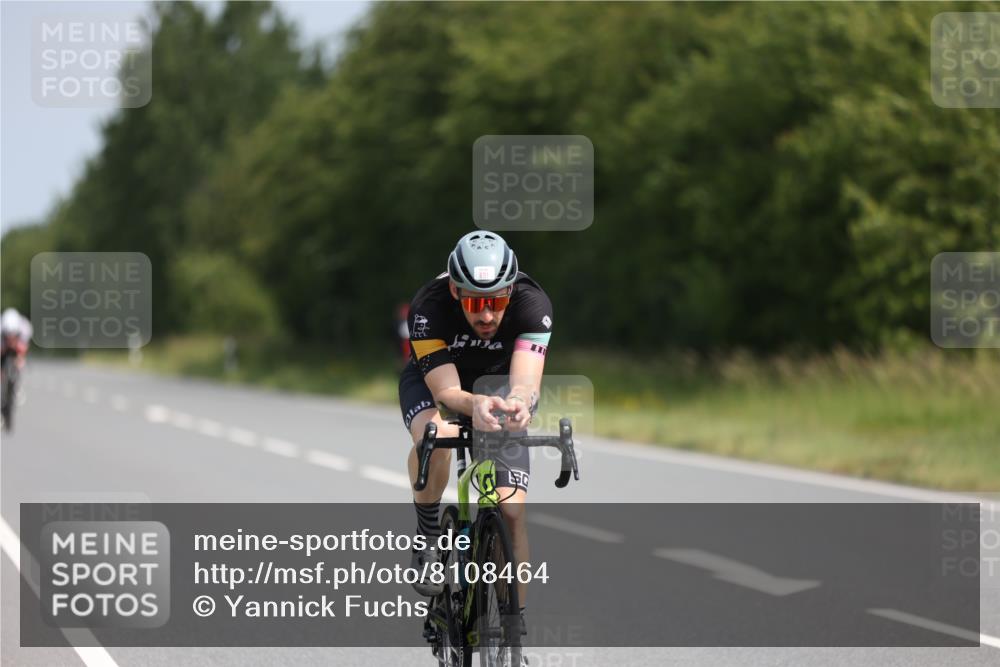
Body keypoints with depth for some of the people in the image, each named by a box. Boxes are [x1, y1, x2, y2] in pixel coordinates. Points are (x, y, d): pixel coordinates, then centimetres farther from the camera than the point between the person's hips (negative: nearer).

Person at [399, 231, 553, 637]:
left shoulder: (532, 304, -33)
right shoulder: (430, 307, -35)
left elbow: (526, 379, -45)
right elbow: (446, 392, -41)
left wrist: (517, 402, -69)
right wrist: (476, 406, -64)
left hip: (498, 391, 1)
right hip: (434, 380, -1)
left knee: (511, 512, -13)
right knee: (435, 436, -37)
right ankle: (428, 538, -13)